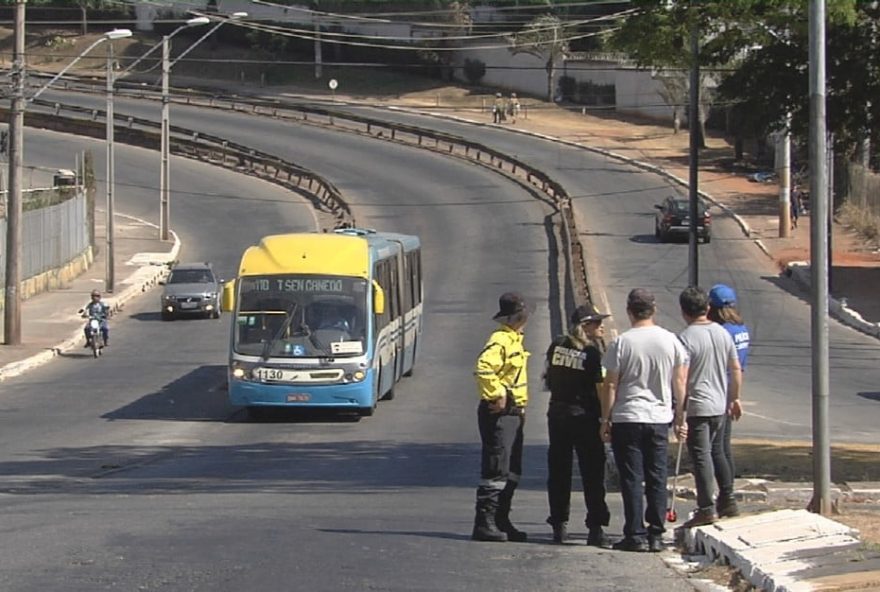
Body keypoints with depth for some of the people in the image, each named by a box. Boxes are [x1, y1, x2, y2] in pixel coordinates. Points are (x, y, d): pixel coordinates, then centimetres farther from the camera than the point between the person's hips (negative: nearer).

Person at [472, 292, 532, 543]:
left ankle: (501, 522, 20)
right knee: (496, 471, -11)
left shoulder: (515, 340, 17)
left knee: (512, 473, 13)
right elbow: (483, 369, -32)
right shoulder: (500, 341, -16)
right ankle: (484, 524, -9)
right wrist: (498, 395, -24)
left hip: (513, 413, 10)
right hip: (499, 414, -10)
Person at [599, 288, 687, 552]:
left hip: (626, 420, -3)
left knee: (632, 479, 0)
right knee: (657, 479, 9)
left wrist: (605, 420, 2)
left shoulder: (622, 343, -9)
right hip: (659, 419, 3)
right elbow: (680, 383, 5)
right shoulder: (671, 341, 1)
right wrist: (680, 418, 14)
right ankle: (656, 535, 9)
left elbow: (610, 385, -7)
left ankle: (636, 536, -1)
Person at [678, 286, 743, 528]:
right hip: (719, 406, 7)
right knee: (717, 453, 20)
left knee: (701, 458, -5)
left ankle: (706, 510, -6)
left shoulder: (686, 338, -16)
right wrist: (734, 398, 21)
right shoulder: (723, 333, 5)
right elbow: (736, 369, 11)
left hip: (696, 408, -7)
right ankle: (727, 499, 25)